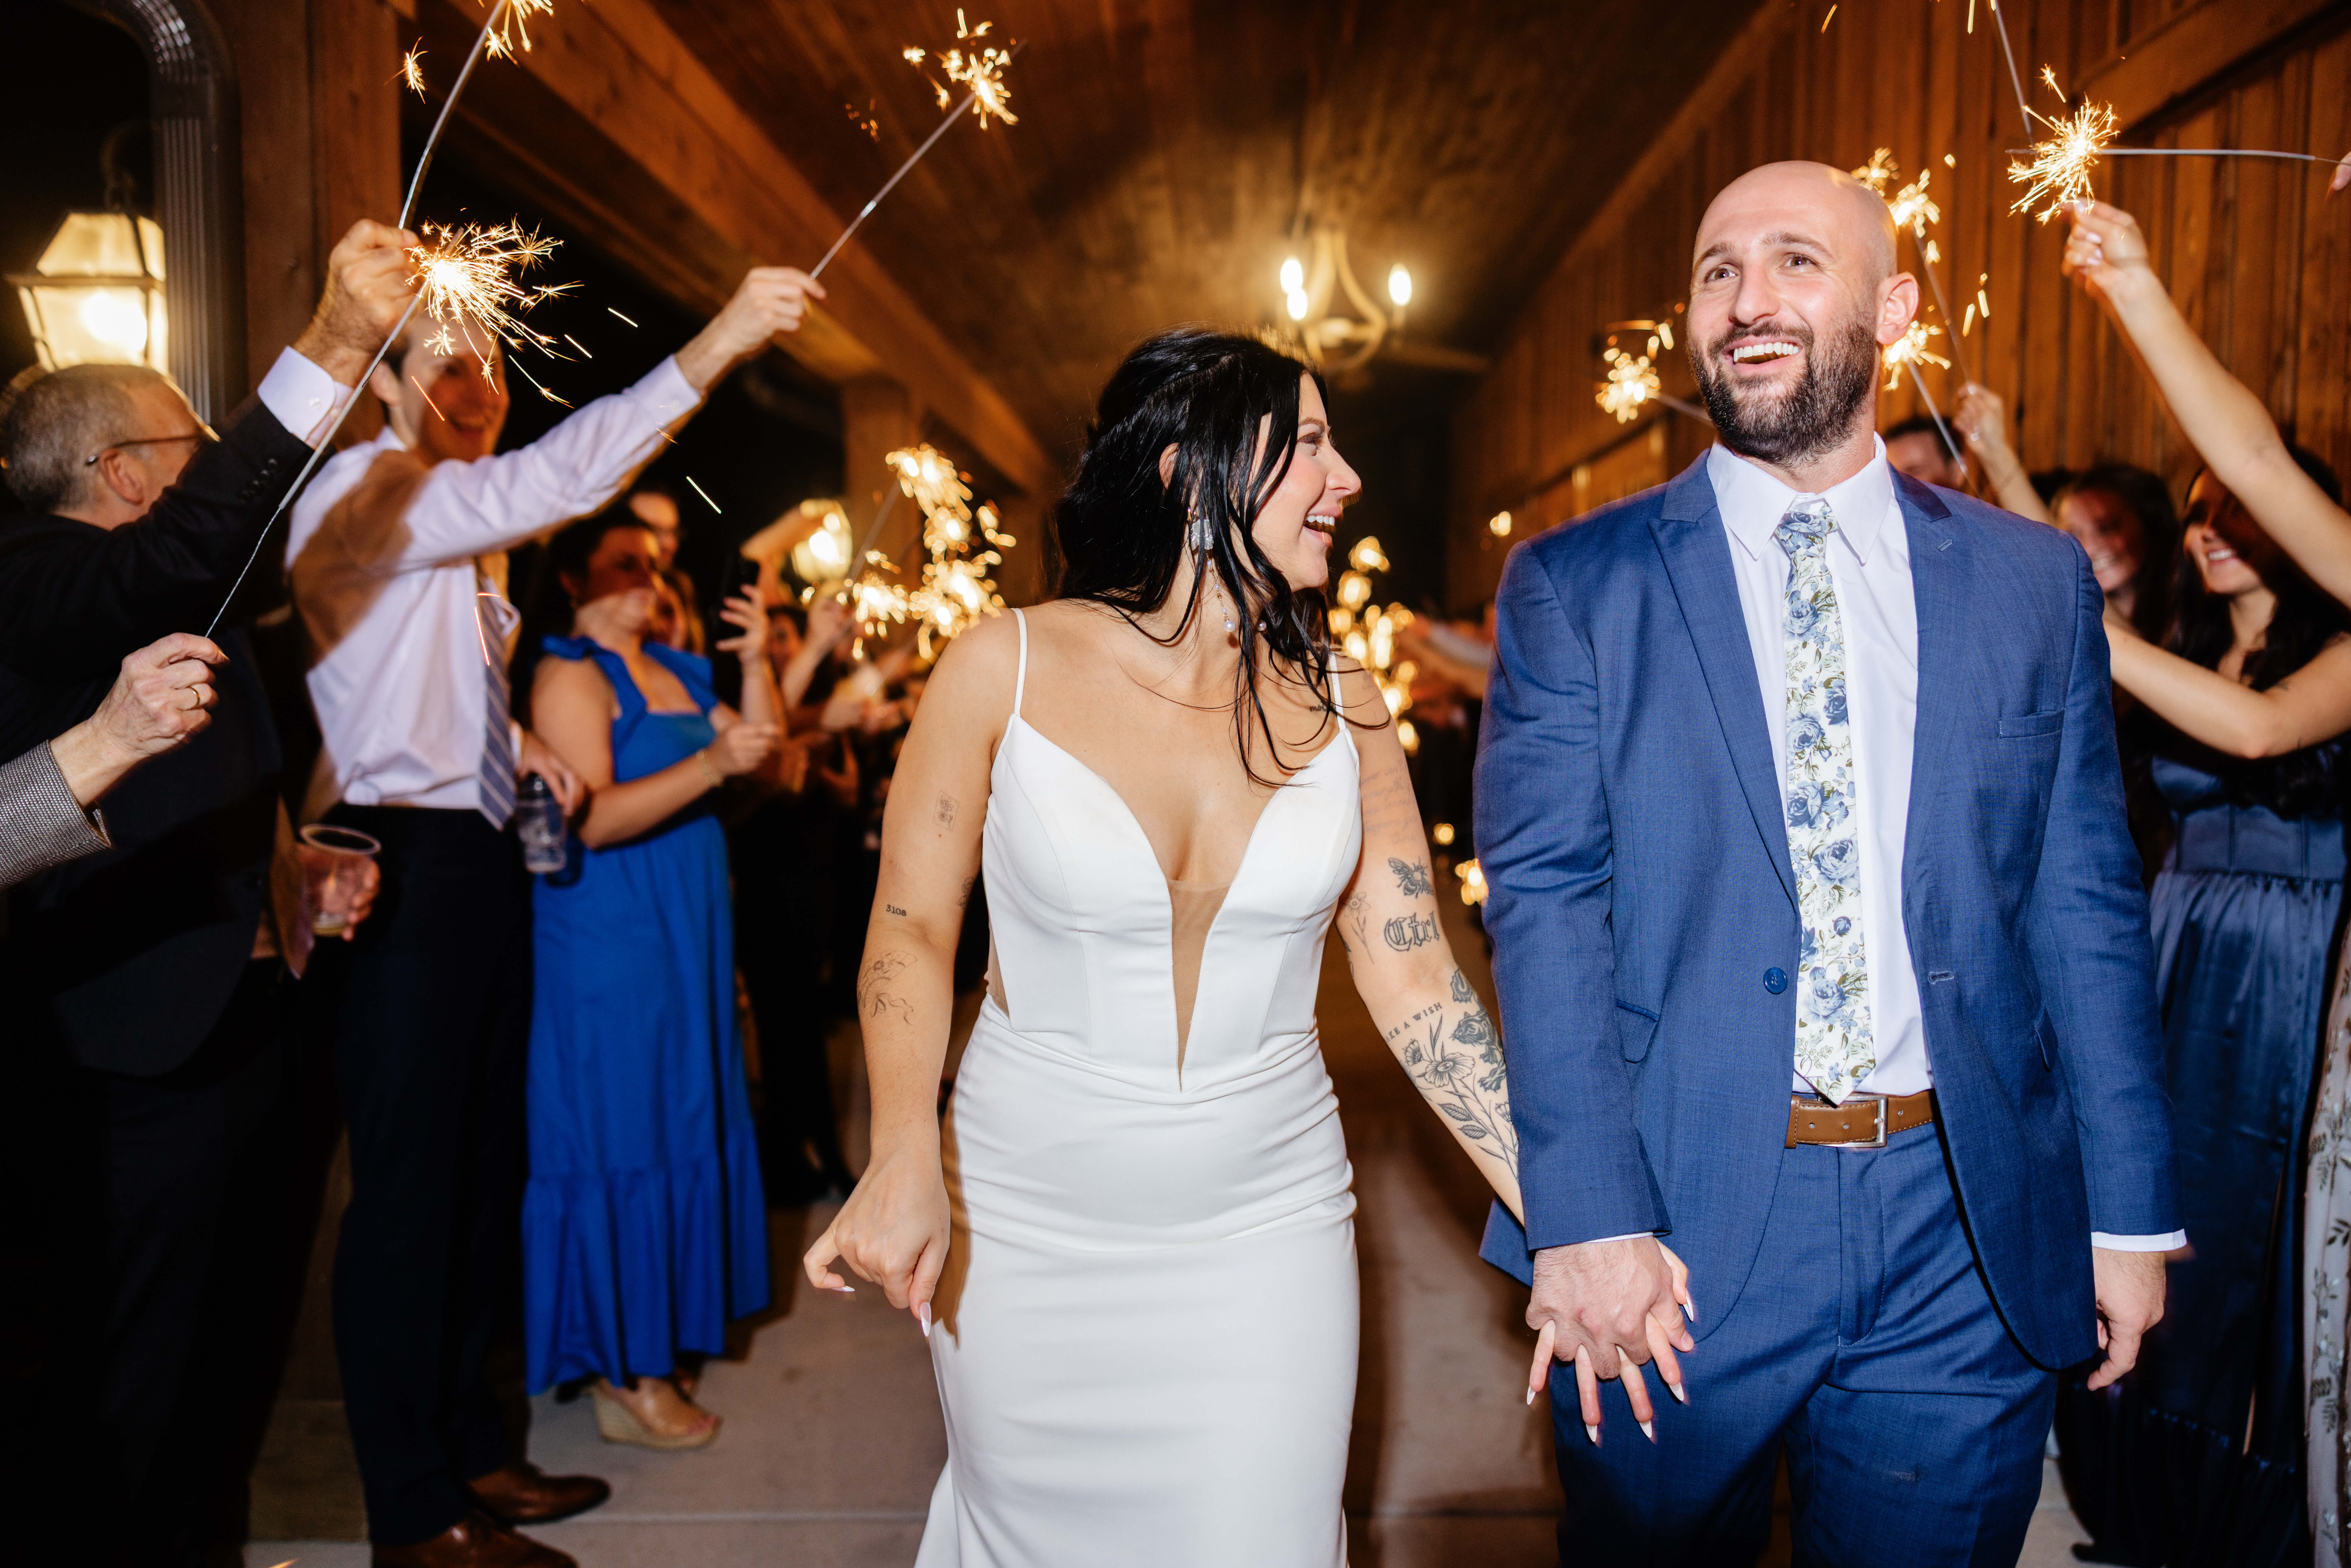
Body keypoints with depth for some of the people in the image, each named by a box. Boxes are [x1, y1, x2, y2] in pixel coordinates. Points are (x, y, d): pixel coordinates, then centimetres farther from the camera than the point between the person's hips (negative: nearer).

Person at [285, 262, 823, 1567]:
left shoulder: (469, 535, 20)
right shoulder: (364, 492, -10)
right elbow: (548, 482, -27)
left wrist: (517, 744, 8)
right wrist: (709, 351, -31)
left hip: (480, 860, 10)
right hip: (402, 867, -9)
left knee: (484, 1167, 16)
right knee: (410, 1182, -2)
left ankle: (464, 1450, 31)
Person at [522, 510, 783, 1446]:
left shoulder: (677, 671, 16)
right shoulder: (569, 674, -10)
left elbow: (761, 753, 12)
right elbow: (590, 818, -20)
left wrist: (757, 662, 0)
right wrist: (708, 765, -29)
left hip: (684, 936, 9)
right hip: (607, 940, -8)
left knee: (680, 1127, 13)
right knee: (619, 1142, -3)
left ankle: (657, 1332, 26)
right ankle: (621, 1378, 7)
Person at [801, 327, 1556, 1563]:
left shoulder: (1339, 704, -3)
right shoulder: (1007, 668, -9)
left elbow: (1414, 980, -3)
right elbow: (911, 931, -6)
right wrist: (907, 1160, -22)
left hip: (1267, 1220, 1)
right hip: (1028, 1220, -1)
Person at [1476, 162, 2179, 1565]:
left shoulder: (2036, 583, 6)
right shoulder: (1574, 589, -2)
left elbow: (2086, 904, 6)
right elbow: (1545, 902, -9)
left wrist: (2131, 1209, 4)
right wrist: (1589, 1223, -16)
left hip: (1966, 1235, 2)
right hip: (1678, 1233, -1)